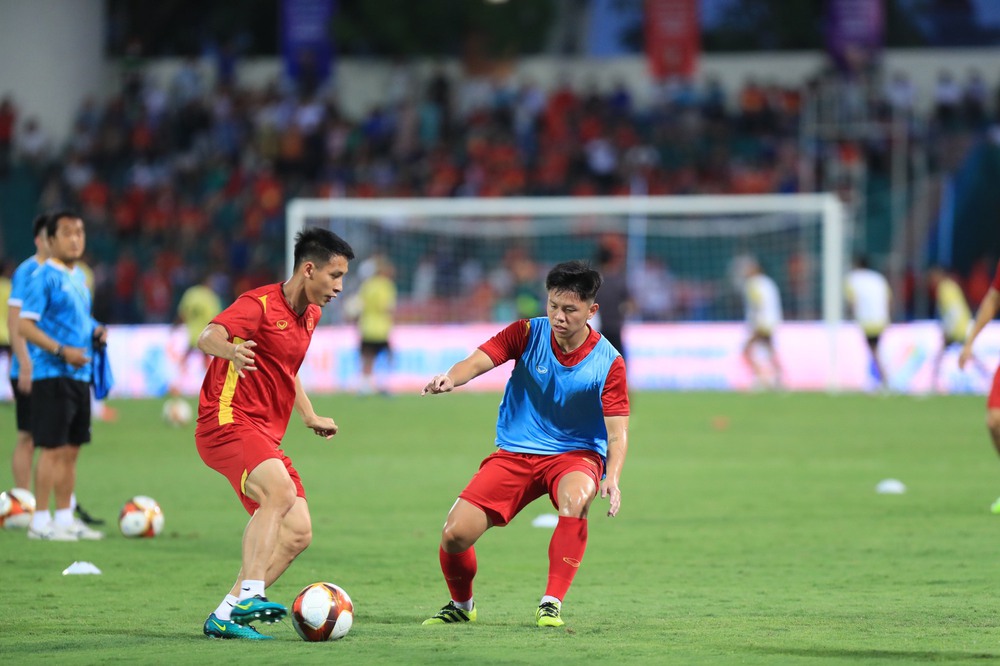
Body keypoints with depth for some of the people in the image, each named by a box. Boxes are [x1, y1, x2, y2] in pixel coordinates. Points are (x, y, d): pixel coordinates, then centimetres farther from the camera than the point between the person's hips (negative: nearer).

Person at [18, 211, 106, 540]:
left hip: (79, 375, 8)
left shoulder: (78, 277, 15)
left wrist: (97, 332, 7)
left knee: (71, 449, 11)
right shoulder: (43, 277, -11)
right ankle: (40, 522, -5)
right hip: (52, 374, -8)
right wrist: (62, 350, -22)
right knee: (53, 449, -8)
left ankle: (65, 518, 17)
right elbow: (24, 325, -16)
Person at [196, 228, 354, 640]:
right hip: (227, 421, -9)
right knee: (281, 490, -32)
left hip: (265, 436, 9)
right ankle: (250, 595, -38)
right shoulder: (260, 304, -11)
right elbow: (208, 337, -29)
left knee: (298, 533, -4)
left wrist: (310, 417, 35)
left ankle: (225, 617, -3)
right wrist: (230, 351, -51)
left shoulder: (310, 315, 16)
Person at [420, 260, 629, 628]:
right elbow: (479, 360, -20)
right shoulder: (527, 334, -6)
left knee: (575, 497, -39)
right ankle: (461, 605, 22)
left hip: (575, 453, -2)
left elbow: (617, 431, -12)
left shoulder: (608, 362, -10)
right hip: (515, 453, 2)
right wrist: (451, 378, -44)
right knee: (454, 534, -11)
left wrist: (612, 477, -31)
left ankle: (551, 604, -29)